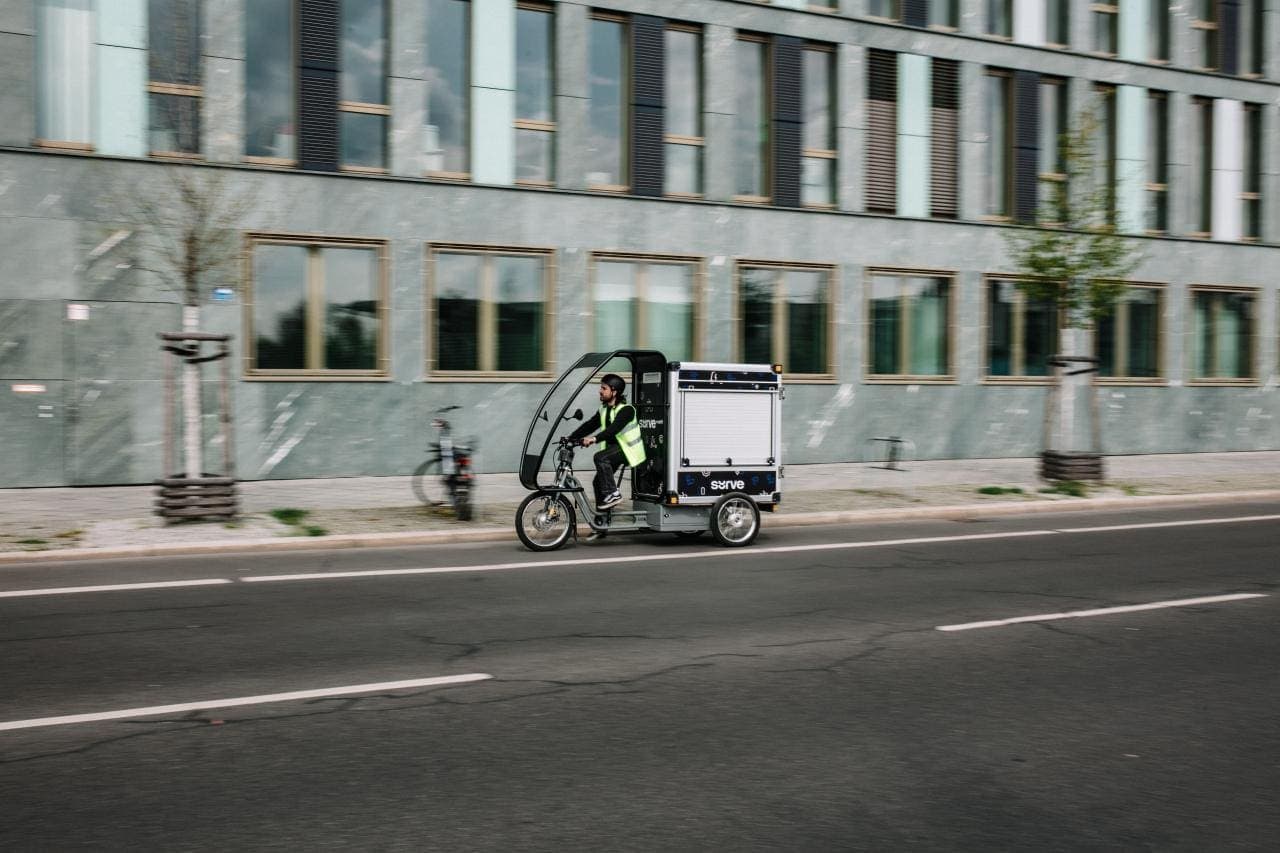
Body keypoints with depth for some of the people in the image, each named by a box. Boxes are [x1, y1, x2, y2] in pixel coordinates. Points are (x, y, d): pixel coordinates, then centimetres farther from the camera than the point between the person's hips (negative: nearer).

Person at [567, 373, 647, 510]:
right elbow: (590, 425, 6)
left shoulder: (626, 409, -17)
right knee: (598, 481, 1)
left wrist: (594, 439, -43)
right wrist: (571, 438, -5)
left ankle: (613, 494, -22)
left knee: (600, 457, -29)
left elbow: (614, 429, -31)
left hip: (628, 448, -8)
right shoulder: (604, 410, 9)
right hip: (613, 447, 8)